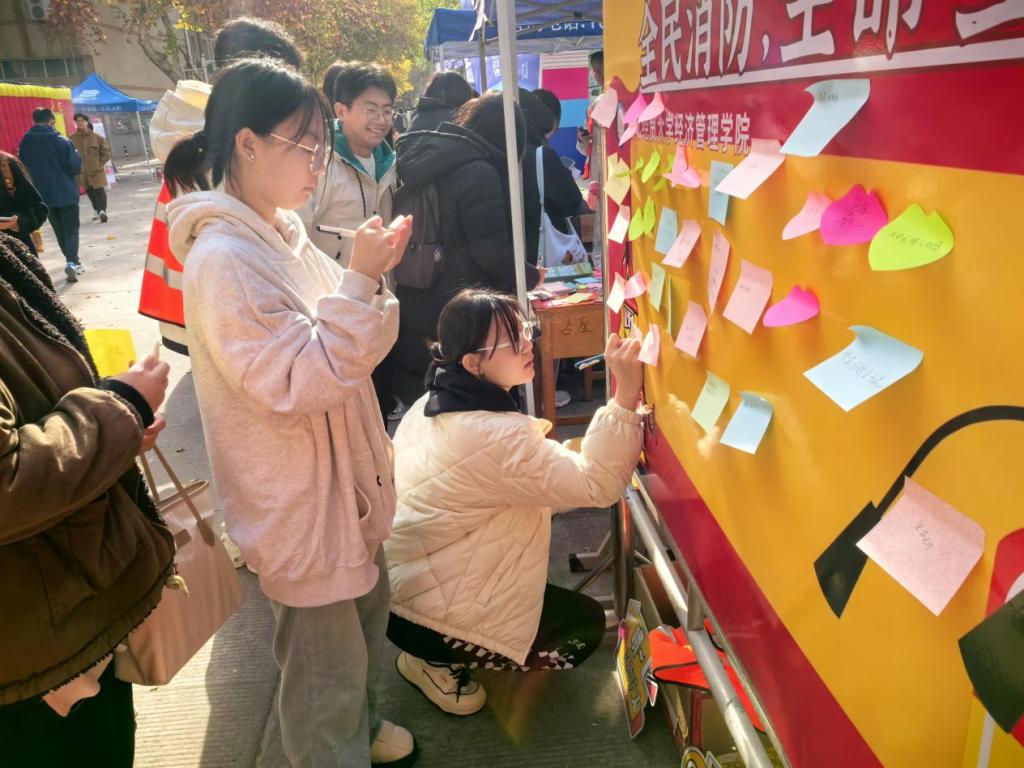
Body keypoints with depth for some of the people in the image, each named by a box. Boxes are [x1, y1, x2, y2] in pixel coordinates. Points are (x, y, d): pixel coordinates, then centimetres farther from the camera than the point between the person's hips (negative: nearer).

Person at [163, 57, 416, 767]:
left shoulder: (280, 232, 4)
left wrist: (371, 275, -7)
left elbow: (348, 346, 10)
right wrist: (360, 280, -26)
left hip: (343, 475, 10)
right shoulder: (221, 258, -24)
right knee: (326, 659, 9)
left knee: (366, 609, 27)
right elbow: (299, 383, -27)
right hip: (301, 497, -9)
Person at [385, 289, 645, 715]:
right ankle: (438, 662, 7)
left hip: (399, 576, 9)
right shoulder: (494, 437, -30)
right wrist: (626, 394, -34)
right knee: (585, 626, 5)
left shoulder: (436, 402, -1)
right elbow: (598, 484, -29)